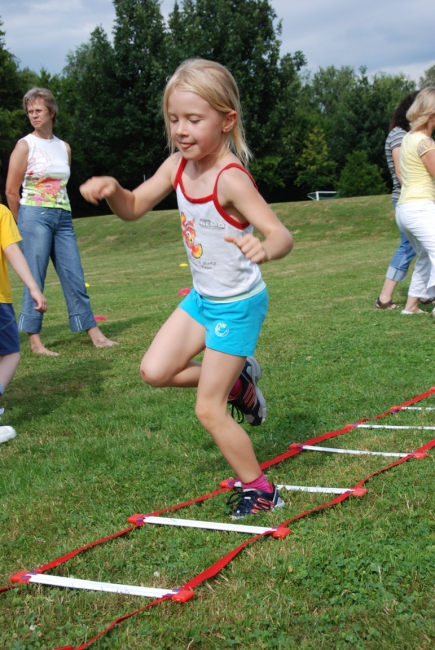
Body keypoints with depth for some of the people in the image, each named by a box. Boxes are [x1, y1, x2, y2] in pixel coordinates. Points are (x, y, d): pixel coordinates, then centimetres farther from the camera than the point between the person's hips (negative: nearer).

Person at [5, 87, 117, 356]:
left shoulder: (64, 147, 12)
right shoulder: (25, 145, -2)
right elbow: (11, 190, -2)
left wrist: (58, 213, 12)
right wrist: (26, 223, 4)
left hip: (63, 218, 5)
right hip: (35, 216, -5)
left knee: (75, 278, 5)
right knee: (35, 280, -3)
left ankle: (96, 335, 7)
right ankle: (35, 341, 2)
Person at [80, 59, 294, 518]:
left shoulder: (231, 179, -27)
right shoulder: (178, 166, -5)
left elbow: (282, 234, -35)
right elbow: (133, 208, 4)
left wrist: (263, 249, -59)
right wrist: (111, 189, -18)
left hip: (238, 304, -7)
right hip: (202, 297, 8)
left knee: (207, 410, -2)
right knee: (154, 371, 6)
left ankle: (258, 488, 19)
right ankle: (238, 380, 25)